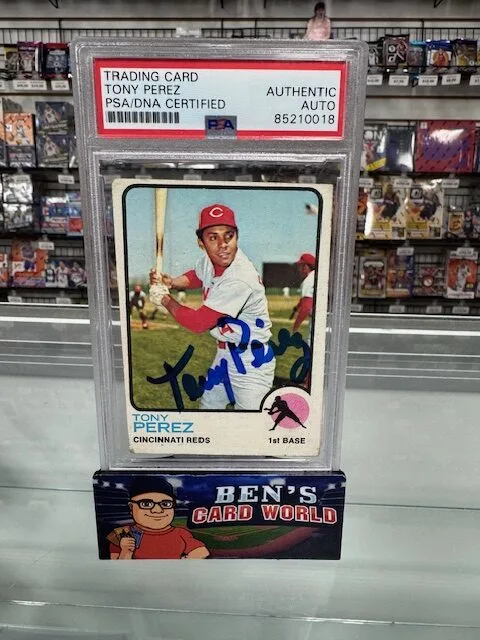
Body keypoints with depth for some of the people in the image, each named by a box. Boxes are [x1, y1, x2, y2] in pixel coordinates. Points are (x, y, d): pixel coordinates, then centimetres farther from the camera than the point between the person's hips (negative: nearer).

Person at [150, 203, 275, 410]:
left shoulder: (240, 278, -31)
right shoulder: (209, 260, -5)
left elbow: (198, 323, -26)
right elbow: (197, 275, 21)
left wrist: (166, 300, -10)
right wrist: (171, 282, 1)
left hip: (250, 364, -8)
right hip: (224, 355, 9)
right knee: (206, 408, 23)